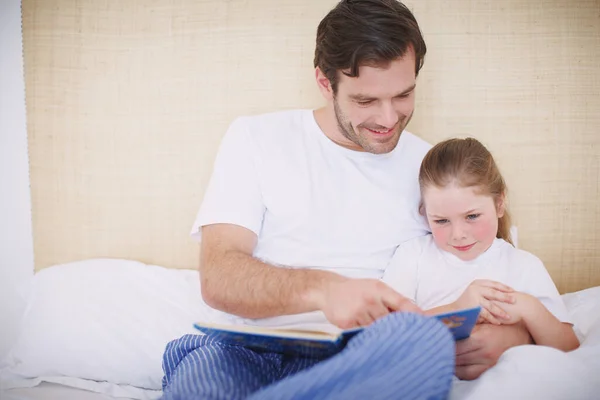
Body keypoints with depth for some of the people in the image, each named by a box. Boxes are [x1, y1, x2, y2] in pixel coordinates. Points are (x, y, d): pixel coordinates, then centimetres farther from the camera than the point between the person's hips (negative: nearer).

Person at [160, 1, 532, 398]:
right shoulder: (256, 138, 6)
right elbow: (218, 276, -6)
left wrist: (509, 332, -13)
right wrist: (322, 289, -26)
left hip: (358, 362, 5)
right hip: (242, 350, -4)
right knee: (205, 368, -42)